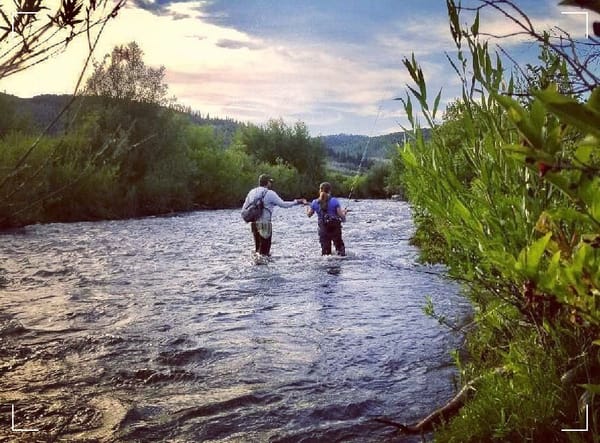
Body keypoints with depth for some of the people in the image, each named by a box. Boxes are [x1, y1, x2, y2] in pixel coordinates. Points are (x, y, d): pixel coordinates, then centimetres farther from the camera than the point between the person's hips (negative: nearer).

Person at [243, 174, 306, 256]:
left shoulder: (252, 192, 10)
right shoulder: (270, 193, -7)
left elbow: (245, 208, 10)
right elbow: (282, 204, -9)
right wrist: (298, 202, -1)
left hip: (253, 223, 6)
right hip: (265, 224, -6)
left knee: (258, 247, 16)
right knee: (264, 249, 0)